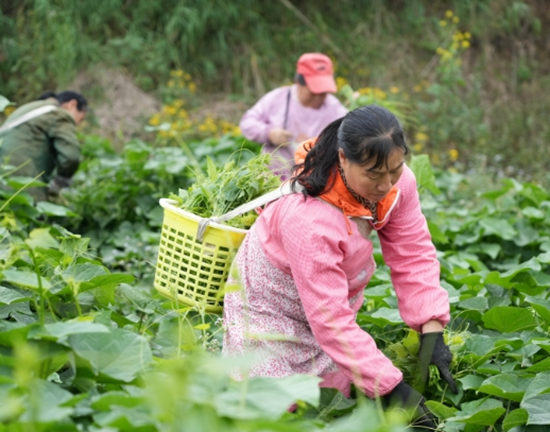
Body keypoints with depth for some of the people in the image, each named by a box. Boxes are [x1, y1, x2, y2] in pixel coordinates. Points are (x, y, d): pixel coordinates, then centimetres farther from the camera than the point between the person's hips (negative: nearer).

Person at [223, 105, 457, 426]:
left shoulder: (397, 181, -23)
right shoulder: (309, 220, -42)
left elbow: (414, 257, -17)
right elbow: (330, 318, -39)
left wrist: (432, 334, -28)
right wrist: (392, 388, -39)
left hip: (336, 294, 6)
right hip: (272, 305, -6)